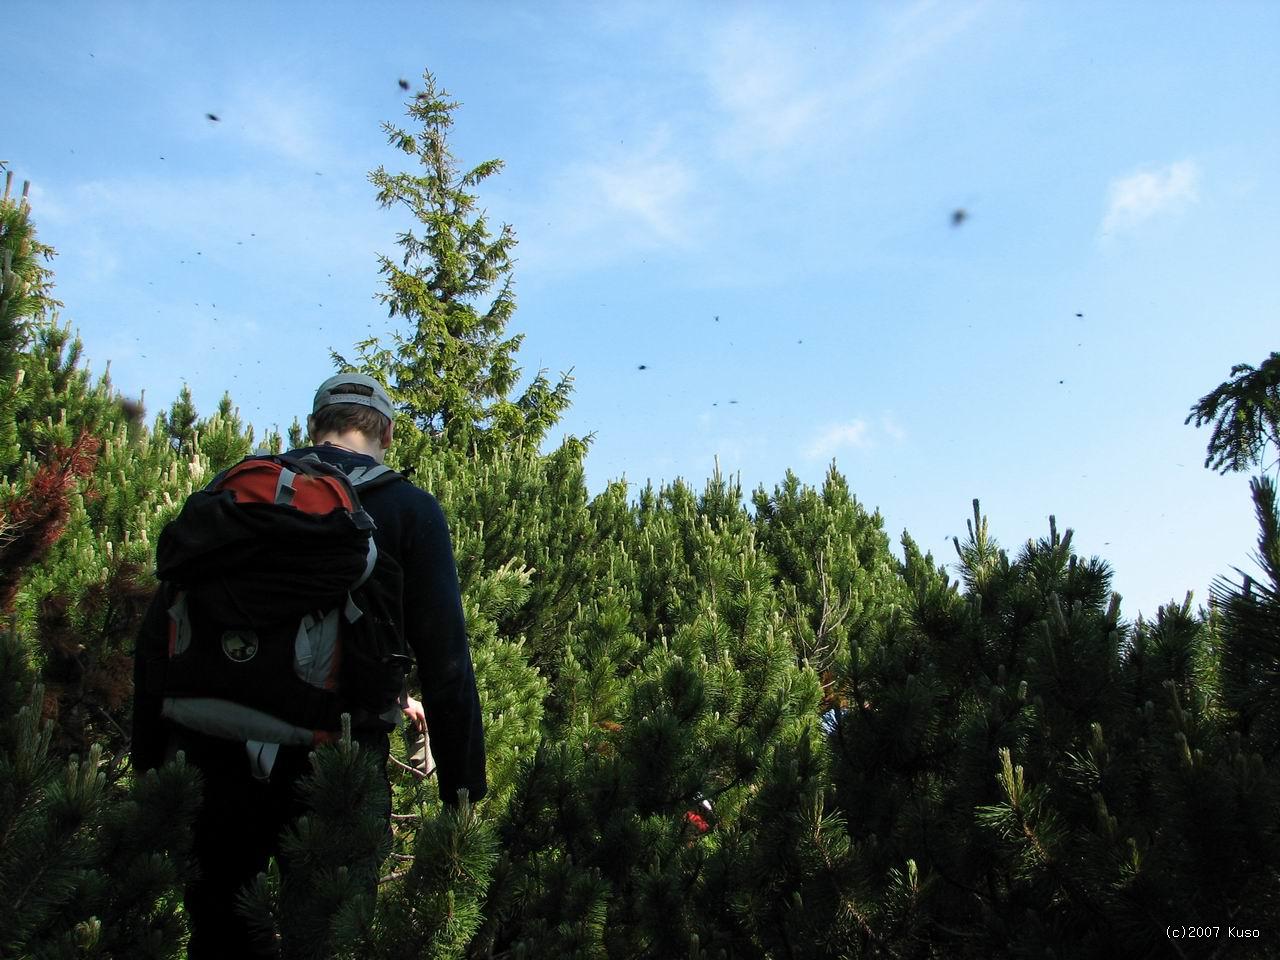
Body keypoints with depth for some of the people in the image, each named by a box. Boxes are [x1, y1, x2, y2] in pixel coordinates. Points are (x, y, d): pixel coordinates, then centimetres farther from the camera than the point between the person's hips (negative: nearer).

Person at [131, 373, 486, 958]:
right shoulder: (410, 508, 0)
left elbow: (158, 635, 9)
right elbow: (445, 661, -8)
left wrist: (150, 762, 16)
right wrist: (464, 795, -3)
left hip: (211, 754, 3)